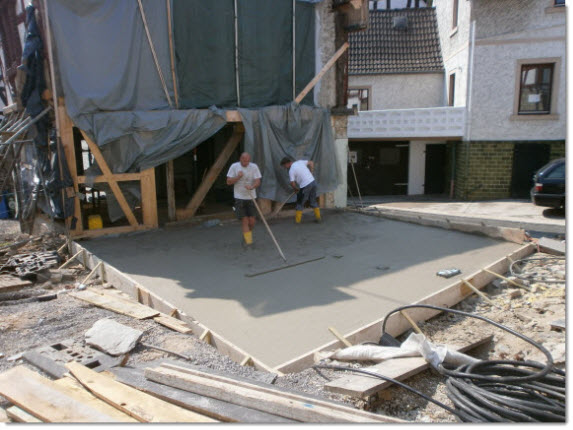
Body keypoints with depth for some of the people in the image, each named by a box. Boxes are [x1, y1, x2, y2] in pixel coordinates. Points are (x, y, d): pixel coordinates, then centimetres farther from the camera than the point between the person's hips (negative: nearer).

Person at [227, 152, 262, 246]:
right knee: (244, 220, -5)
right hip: (239, 197, -1)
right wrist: (238, 177, -17)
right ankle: (248, 240, 1)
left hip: (251, 197, 1)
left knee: (251, 220, 1)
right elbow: (228, 182, -1)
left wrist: (252, 187, -27)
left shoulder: (254, 167, -1)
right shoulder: (234, 166, -2)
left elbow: (258, 181, -6)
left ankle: (247, 234, 30)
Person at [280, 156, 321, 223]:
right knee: (313, 201, 19)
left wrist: (296, 189, 9)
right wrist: (310, 174, 19)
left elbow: (292, 183, -11)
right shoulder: (300, 162, 9)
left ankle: (297, 220, 11)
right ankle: (318, 218, 21)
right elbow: (311, 163, 16)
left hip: (305, 186, -7)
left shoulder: (291, 170, -9)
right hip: (313, 182, 7)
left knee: (300, 203, 7)